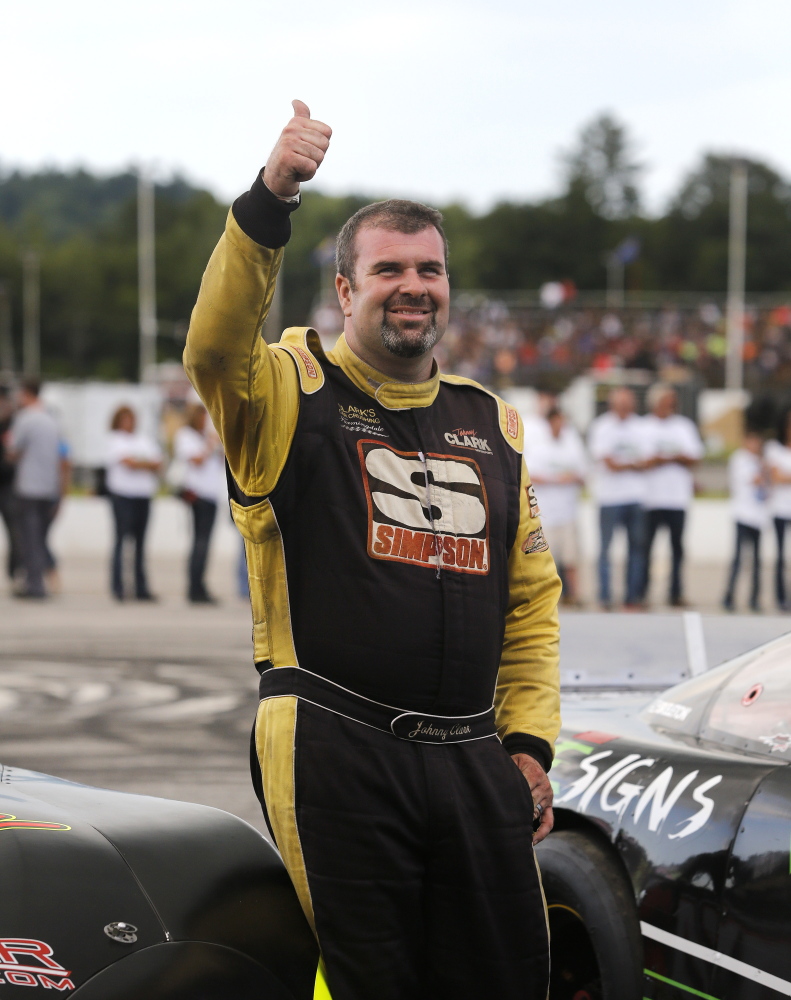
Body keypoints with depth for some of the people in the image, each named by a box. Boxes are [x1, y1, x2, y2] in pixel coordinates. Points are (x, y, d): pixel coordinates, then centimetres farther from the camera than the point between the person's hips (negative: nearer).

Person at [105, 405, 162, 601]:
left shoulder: (145, 441, 18)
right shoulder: (114, 440, 1)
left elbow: (158, 464, 7)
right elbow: (128, 462, -12)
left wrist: (137, 463, -8)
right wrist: (148, 464, 2)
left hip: (143, 495, 5)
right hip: (122, 495, -5)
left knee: (140, 540, 6)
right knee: (122, 538, -9)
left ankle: (141, 588, 7)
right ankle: (118, 587, -8)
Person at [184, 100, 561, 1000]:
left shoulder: (493, 425, 17)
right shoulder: (295, 394, 2)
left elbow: (531, 594, 19)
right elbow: (216, 345, -22)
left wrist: (529, 742, 8)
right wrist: (269, 200, -35)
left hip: (472, 756, 5)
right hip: (335, 749, -5)